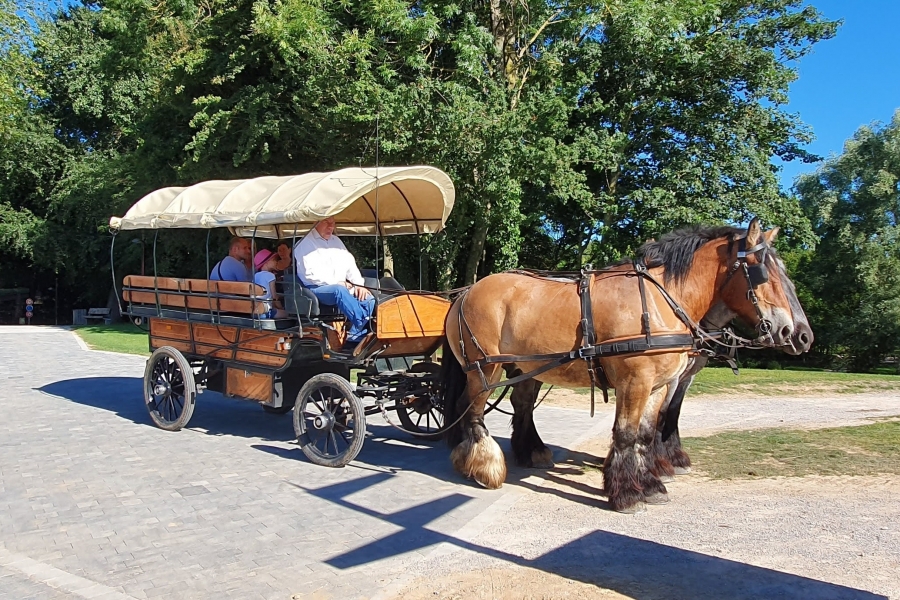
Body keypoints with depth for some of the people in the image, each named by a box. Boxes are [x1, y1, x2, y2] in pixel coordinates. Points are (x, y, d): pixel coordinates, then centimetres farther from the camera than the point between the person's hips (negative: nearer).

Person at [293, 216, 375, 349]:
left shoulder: (336, 241, 22)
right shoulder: (305, 245, 0)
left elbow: (350, 263, 18)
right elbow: (310, 274, -12)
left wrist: (358, 283, -1)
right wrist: (337, 283, -15)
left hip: (343, 287, 7)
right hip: (316, 289, -7)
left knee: (368, 298, -19)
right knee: (339, 291, -39)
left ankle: (353, 340, -21)